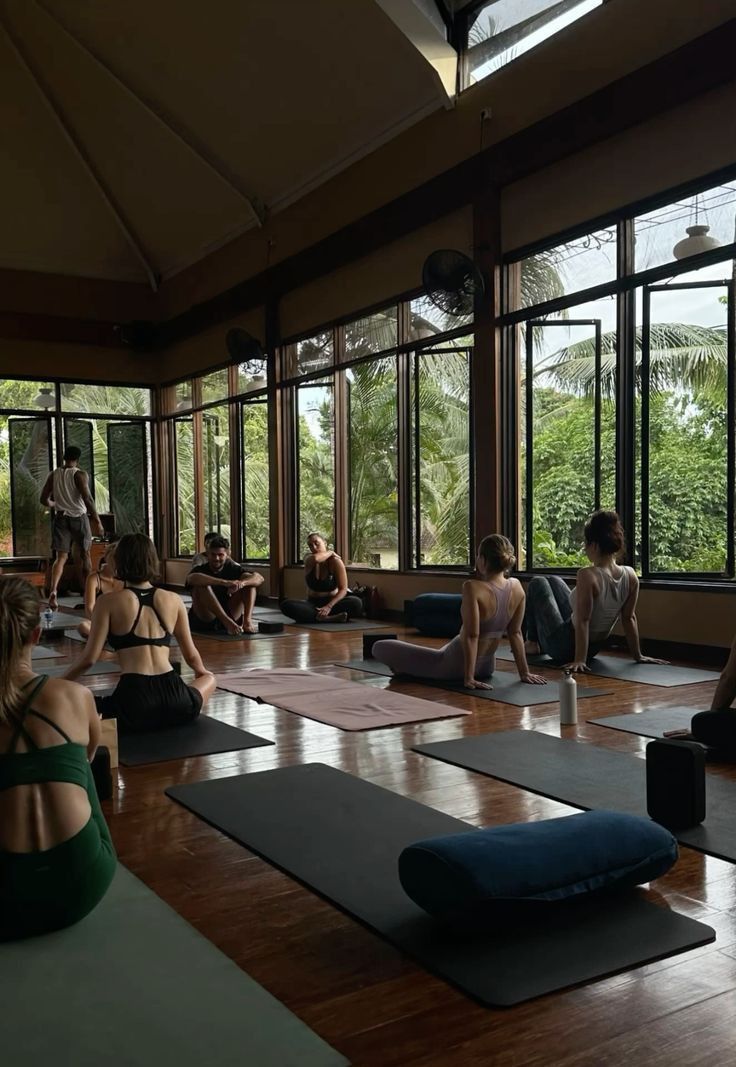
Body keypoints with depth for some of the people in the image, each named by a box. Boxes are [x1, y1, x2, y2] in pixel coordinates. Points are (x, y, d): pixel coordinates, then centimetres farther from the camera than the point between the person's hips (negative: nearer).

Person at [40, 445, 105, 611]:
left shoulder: (53, 475, 4)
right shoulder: (79, 475, -10)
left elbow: (44, 499, 7)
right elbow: (87, 499, -20)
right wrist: (98, 521, -18)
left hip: (60, 518, 3)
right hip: (79, 518, -3)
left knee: (61, 557, 3)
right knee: (85, 555, 12)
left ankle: (53, 590, -21)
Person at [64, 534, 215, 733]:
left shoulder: (109, 602, 2)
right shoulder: (174, 600, 11)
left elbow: (89, 658, -2)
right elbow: (191, 655, 19)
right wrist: (202, 672, 42)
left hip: (134, 700, -3)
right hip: (176, 703, 3)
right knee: (209, 679, 33)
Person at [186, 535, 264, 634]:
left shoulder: (232, 569, 4)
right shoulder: (201, 570, -6)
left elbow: (259, 578, -10)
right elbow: (192, 578, -34)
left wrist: (242, 582, -33)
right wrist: (225, 583, -43)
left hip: (228, 614, 3)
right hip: (202, 621, -3)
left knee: (250, 582, -6)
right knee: (202, 585, -28)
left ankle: (247, 620, -26)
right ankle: (227, 621, -34)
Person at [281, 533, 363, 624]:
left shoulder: (335, 561, -10)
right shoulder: (308, 558, -3)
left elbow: (343, 589, -16)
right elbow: (315, 558, -31)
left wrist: (329, 606, -30)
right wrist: (330, 553, -13)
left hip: (332, 602, -2)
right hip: (313, 603, 2)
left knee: (356, 603, -34)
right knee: (286, 605, -30)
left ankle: (318, 617, -30)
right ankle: (330, 618, -37)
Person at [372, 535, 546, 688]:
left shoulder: (473, 588, -28)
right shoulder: (517, 588, -10)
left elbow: (471, 636, -28)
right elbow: (515, 633, -3)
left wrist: (468, 678, -24)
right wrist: (524, 673, 4)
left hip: (455, 666, -7)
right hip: (486, 667, 7)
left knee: (379, 647, 1)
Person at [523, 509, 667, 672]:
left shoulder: (587, 575, -32)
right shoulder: (631, 576, -13)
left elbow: (583, 621, -30)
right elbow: (629, 619, -6)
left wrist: (579, 660, -26)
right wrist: (637, 656, 4)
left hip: (564, 648, -7)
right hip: (594, 648, 7)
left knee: (537, 584, 15)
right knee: (553, 580, 26)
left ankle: (532, 643, 25)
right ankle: (541, 644, 41)